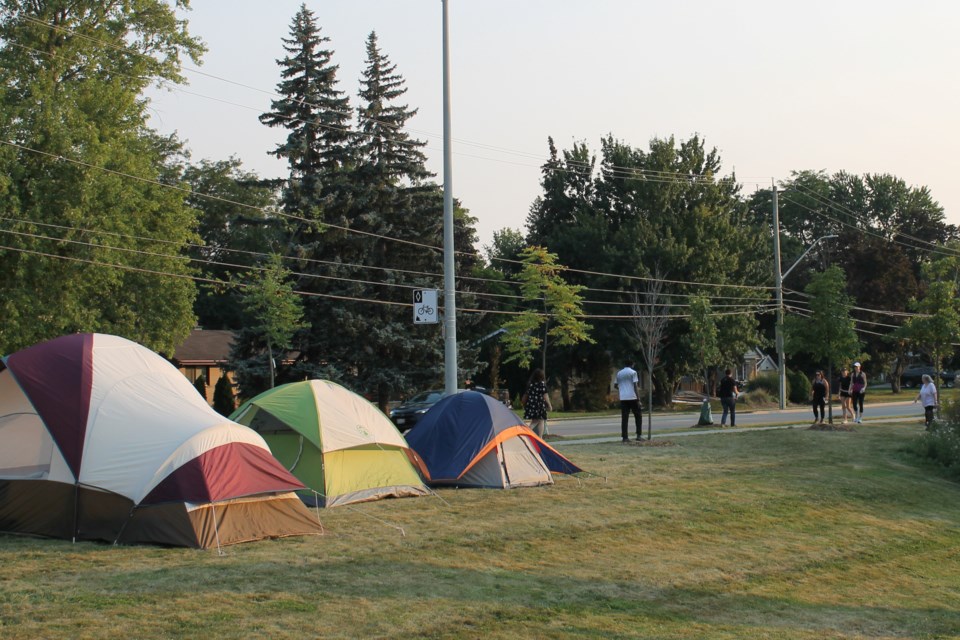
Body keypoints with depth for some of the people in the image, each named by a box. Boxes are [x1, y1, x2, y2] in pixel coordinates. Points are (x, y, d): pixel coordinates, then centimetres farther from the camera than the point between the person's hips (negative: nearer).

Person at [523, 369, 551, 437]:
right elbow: (545, 395, -9)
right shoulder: (542, 384, -7)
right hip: (540, 405, -4)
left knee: (534, 421, 14)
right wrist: (549, 405, -3)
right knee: (541, 421, 5)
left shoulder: (530, 384, 7)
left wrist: (524, 405, 23)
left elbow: (525, 396, 11)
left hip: (531, 404, 4)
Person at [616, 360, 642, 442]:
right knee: (638, 416, 9)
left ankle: (625, 437, -2)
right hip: (632, 397, -4)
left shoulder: (619, 373, 12)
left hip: (623, 398, 4)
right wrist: (638, 398, -9)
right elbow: (635, 386, -9)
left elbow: (616, 385, 18)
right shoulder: (633, 372, -2)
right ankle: (639, 435, 3)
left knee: (624, 418, 3)